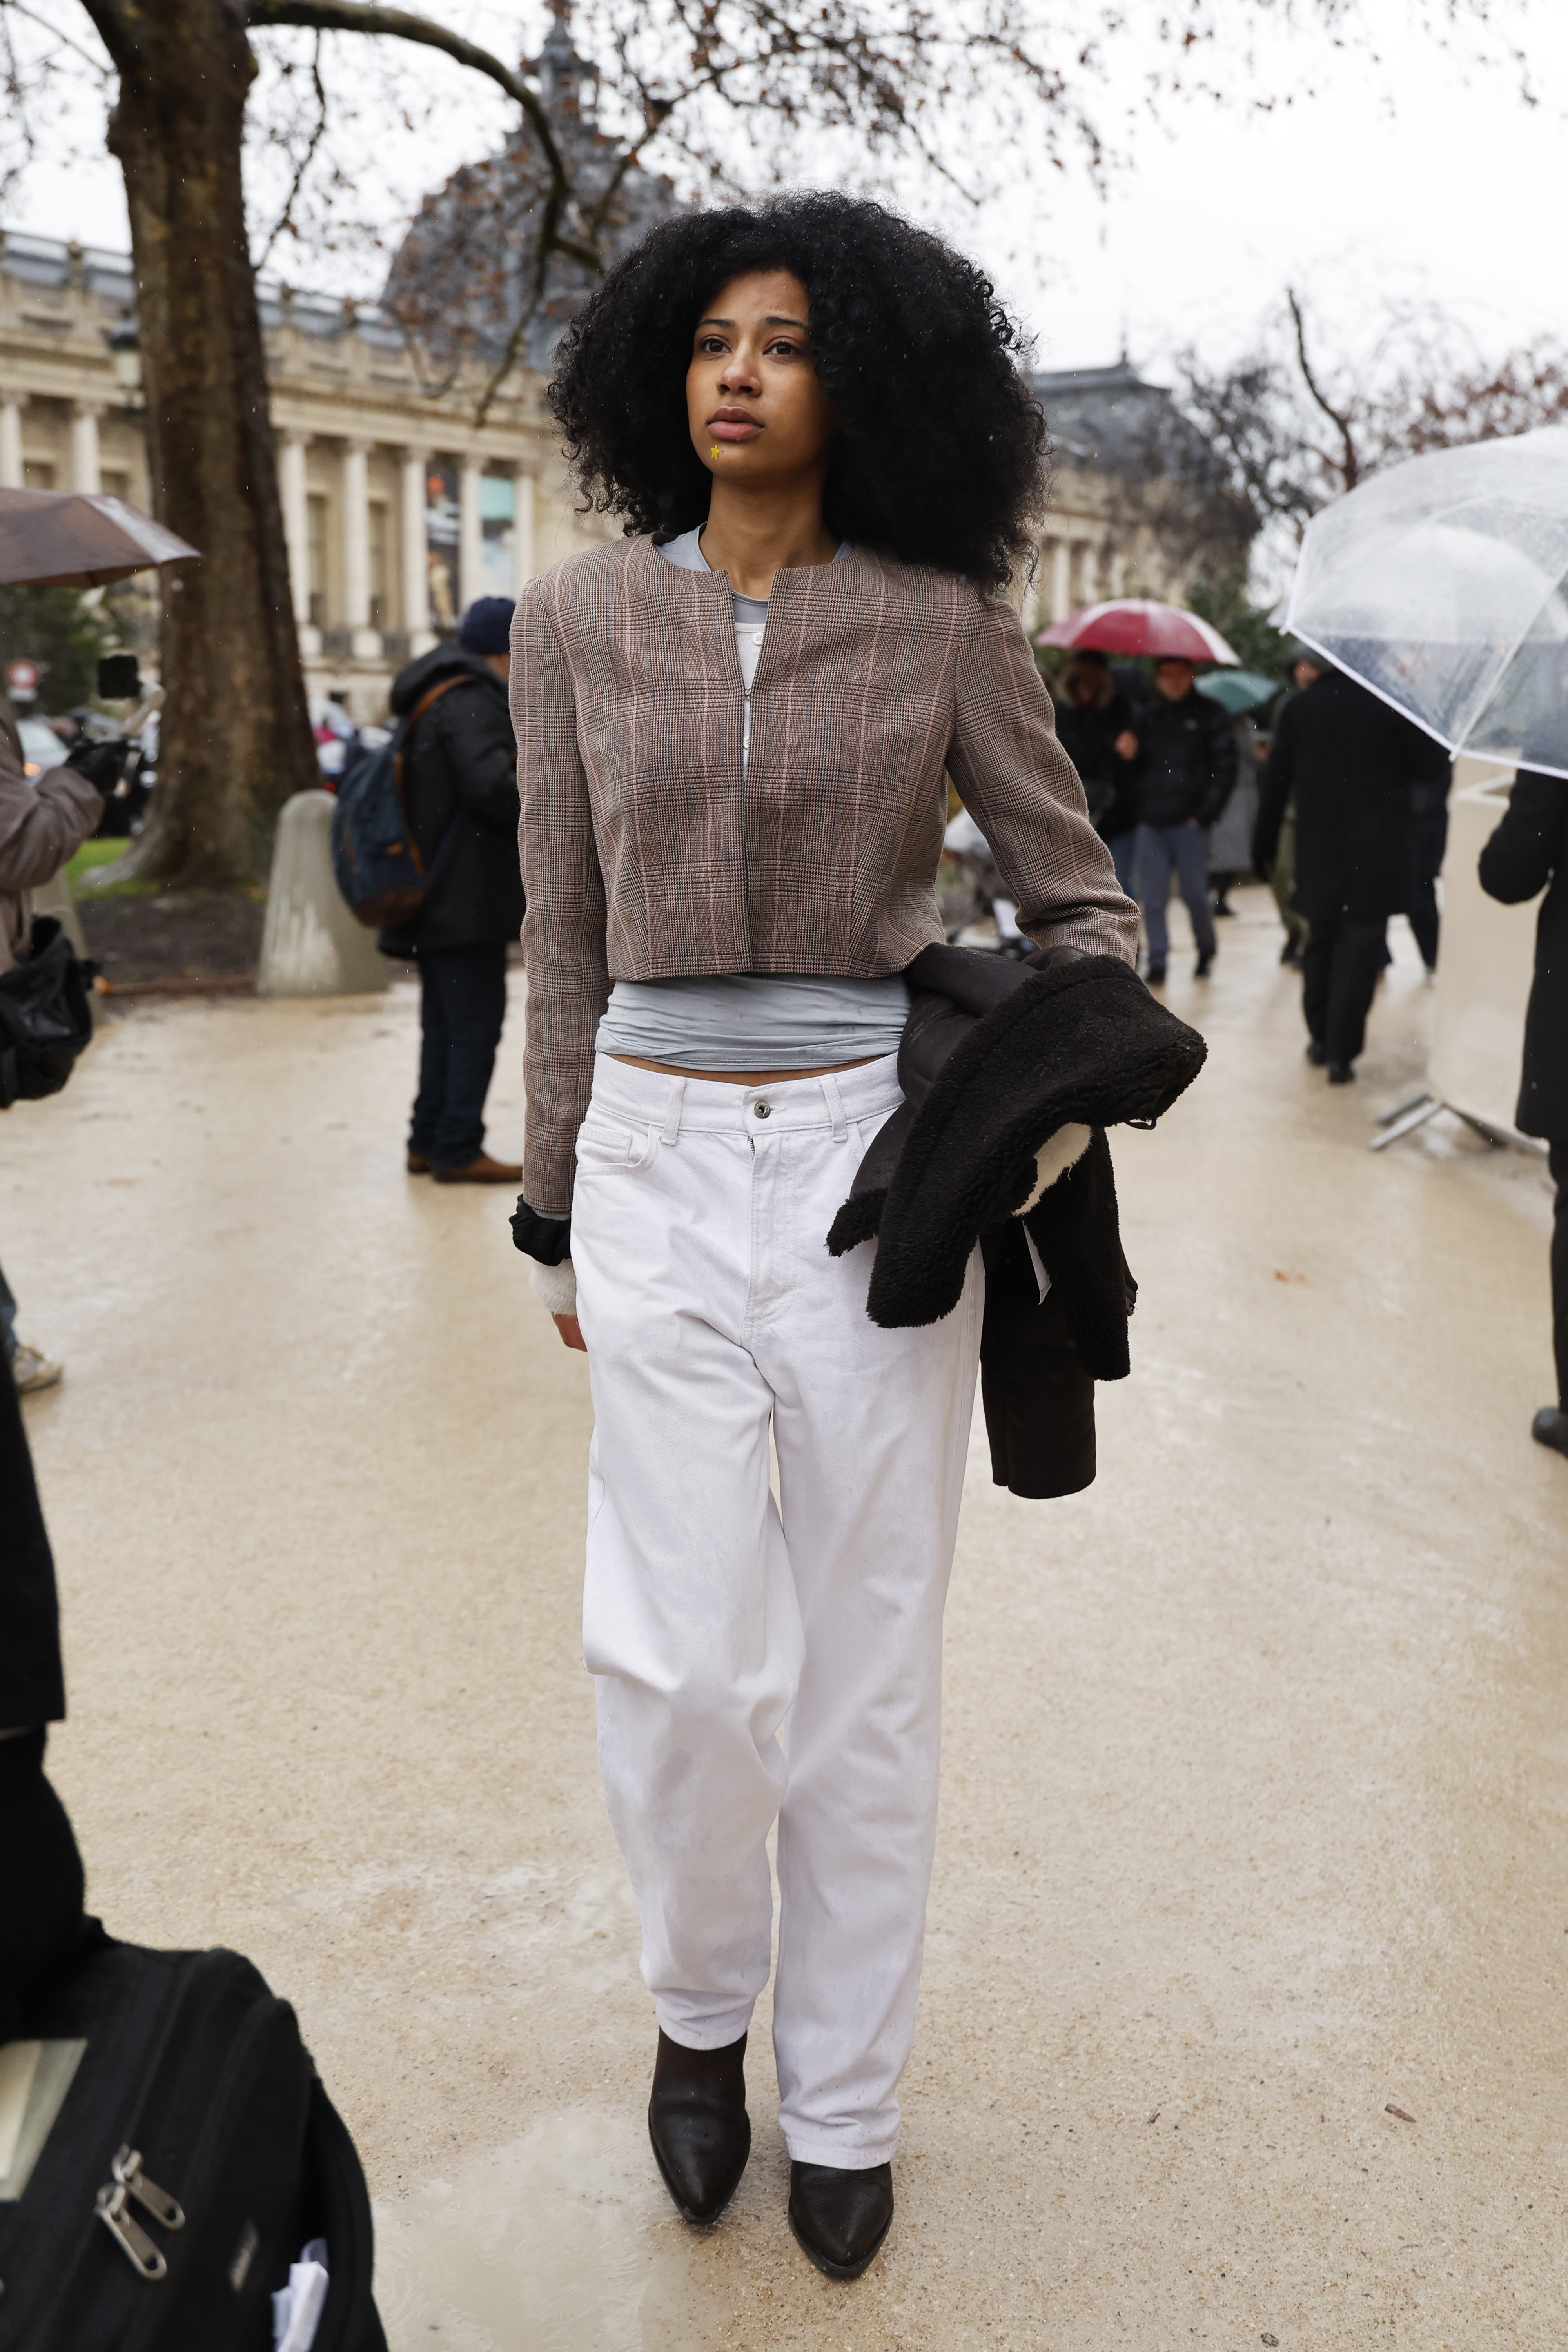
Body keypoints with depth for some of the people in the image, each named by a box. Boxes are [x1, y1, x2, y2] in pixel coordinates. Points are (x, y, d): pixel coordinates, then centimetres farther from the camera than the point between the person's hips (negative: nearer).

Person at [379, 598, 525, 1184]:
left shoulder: (440, 699, 18)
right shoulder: (470, 702, -15)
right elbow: (492, 784, -27)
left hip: (438, 894, 11)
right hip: (466, 896, -11)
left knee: (446, 1023, 15)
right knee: (477, 1020, -6)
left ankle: (429, 1141, 20)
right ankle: (457, 1150, -3)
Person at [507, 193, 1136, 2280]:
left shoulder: (944, 625, -1)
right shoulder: (579, 622, 4)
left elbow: (1077, 893, 7)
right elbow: (567, 939, 8)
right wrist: (557, 1209, 10)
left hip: (876, 1159, -1)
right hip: (660, 1152, 1)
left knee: (866, 1657, 8)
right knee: (686, 1652, -3)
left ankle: (844, 2101, 30)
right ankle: (701, 1999, 31)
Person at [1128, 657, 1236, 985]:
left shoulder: (1211, 714, 4)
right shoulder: (1148, 718, 15)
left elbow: (1225, 769, -1)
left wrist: (1205, 813, -9)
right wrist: (1137, 807, 2)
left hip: (1189, 822, -3)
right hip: (1151, 823, 3)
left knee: (1194, 893, -3)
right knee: (1152, 899, -2)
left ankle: (1206, 949, 21)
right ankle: (1157, 963, 5)